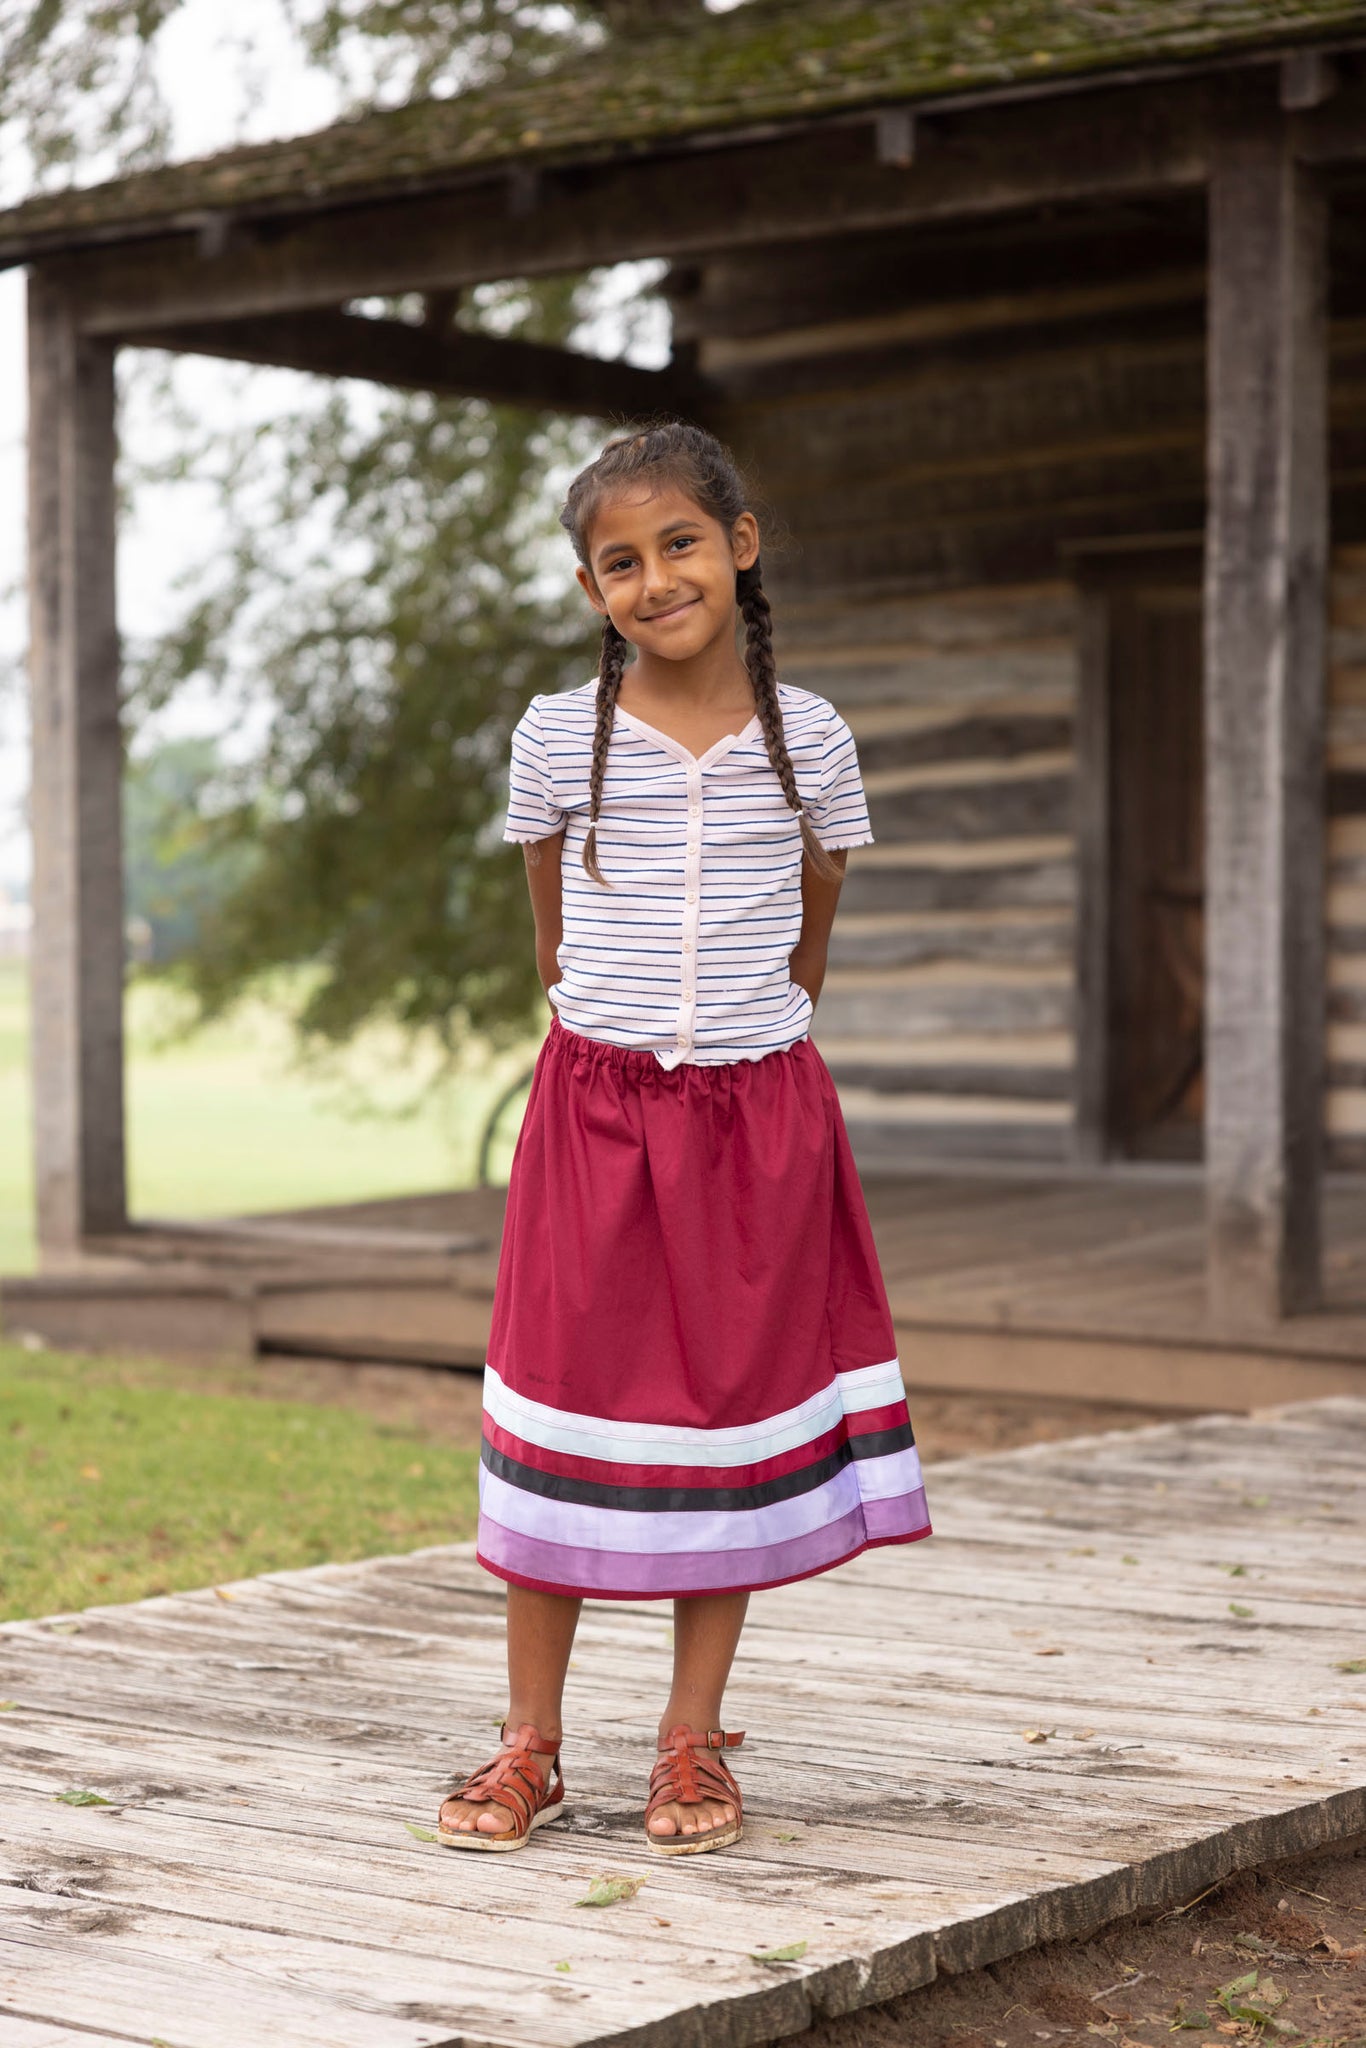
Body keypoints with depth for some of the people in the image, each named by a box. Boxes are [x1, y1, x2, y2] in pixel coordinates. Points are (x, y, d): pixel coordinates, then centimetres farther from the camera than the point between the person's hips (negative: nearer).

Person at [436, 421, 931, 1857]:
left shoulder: (808, 738, 0)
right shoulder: (558, 737, 0)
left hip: (758, 1113, 1)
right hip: (594, 1105, 0)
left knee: (734, 1410, 5)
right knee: (569, 1401, 1)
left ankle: (693, 1741, 17)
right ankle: (529, 1743, 12)